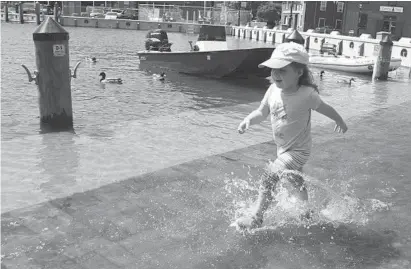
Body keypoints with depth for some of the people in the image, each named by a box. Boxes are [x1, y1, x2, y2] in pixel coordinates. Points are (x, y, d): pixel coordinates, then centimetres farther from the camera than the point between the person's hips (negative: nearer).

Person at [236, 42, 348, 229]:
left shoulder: (306, 94, -26)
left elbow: (325, 108, -8)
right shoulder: (273, 90, -12)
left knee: (268, 177, -17)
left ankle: (256, 218, -4)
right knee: (295, 180, 28)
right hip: (282, 148, 7)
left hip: (298, 150, -7)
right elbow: (262, 112, -1)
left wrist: (340, 122, 10)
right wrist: (248, 120, -22)